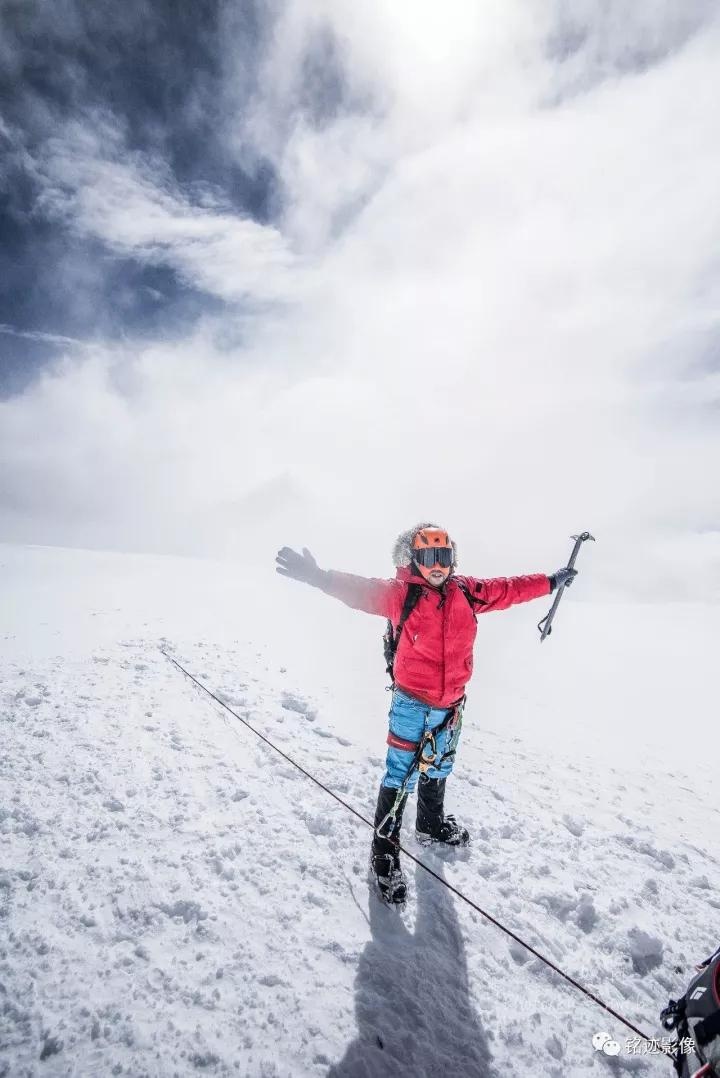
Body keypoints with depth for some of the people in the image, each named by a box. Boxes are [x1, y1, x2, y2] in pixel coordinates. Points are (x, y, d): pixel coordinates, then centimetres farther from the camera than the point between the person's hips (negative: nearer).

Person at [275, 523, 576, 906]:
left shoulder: (466, 592, -2)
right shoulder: (402, 593, -17)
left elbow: (508, 589, 10)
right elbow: (360, 590, -27)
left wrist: (549, 582, 17)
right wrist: (318, 576, -43)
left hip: (451, 704, 6)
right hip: (412, 704, -5)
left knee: (437, 769, 26)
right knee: (401, 777, 2)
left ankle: (431, 824, 51)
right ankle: (385, 851, 23)